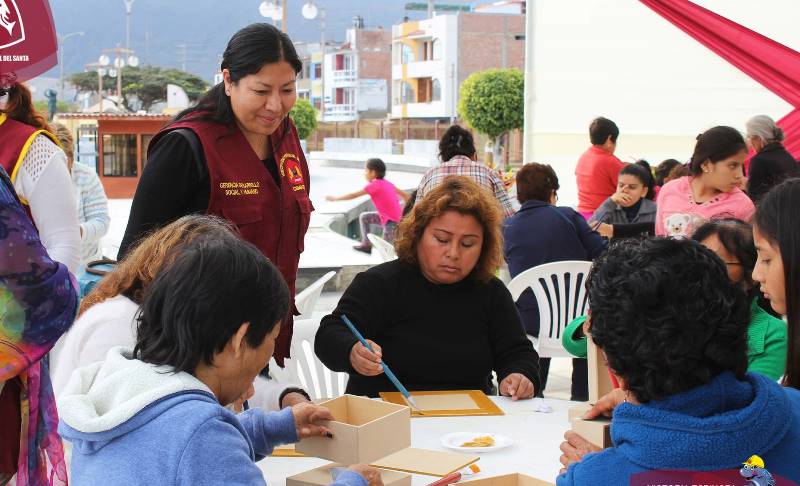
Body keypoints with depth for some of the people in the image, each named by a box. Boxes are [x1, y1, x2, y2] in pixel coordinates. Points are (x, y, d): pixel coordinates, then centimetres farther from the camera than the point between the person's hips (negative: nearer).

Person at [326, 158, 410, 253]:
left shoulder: (374, 185, -14)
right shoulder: (386, 183, 10)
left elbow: (353, 195, -10)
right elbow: (404, 195, 14)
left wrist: (335, 198, -1)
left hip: (392, 221, -9)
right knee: (364, 217, 17)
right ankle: (366, 245, 21)